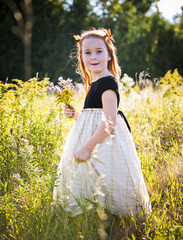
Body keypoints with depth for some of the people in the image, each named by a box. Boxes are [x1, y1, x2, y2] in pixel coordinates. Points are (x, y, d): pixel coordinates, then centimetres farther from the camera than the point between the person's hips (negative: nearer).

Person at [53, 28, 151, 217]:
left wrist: (87, 147, -23)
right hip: (91, 142, 10)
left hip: (104, 142, -10)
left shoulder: (108, 82, -14)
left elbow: (109, 122, -22)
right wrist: (76, 115, 9)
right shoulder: (95, 83, 14)